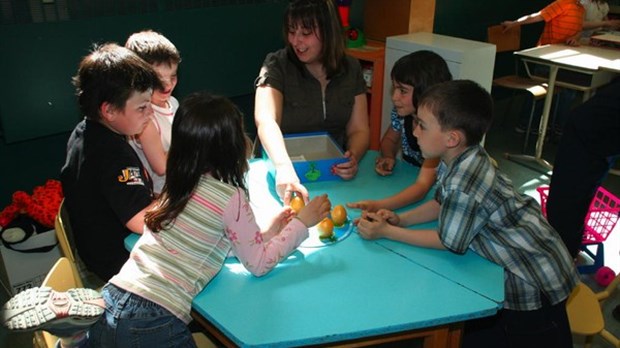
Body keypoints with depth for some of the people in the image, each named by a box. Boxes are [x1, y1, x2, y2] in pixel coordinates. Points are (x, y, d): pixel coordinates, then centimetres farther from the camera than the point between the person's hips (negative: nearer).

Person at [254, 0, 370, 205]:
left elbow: (359, 130, 3)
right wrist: (284, 168, -43)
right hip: (280, 167, -2)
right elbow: (266, 122, -25)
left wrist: (353, 157, -20)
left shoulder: (351, 69, 3)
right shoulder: (276, 65, -9)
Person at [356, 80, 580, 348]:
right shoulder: (459, 159, -6)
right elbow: (440, 204, 10)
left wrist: (386, 232, -14)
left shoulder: (464, 185, -34)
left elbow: (449, 243, -19)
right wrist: (399, 219, -6)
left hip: (535, 286, -8)